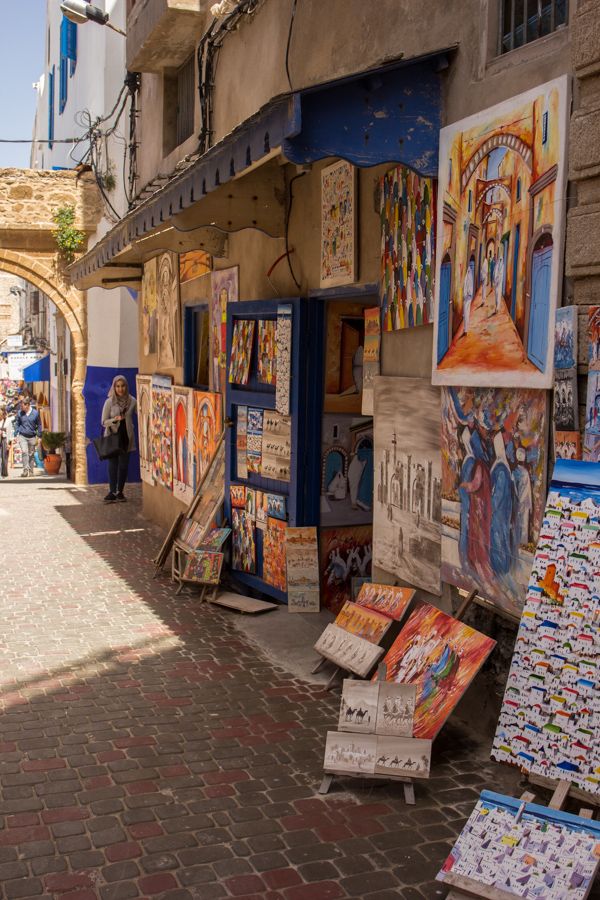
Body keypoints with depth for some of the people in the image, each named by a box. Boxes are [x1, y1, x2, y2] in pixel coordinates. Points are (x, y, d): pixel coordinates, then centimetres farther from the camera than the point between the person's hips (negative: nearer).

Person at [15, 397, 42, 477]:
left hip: (32, 437, 0)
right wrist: (17, 434, 5)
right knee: (24, 452, -15)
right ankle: (25, 470, -18)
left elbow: (39, 425, 5)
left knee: (31, 454, 6)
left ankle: (31, 471, 17)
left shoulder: (35, 413, -3)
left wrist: (38, 437, 2)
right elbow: (17, 424, 13)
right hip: (22, 436, 0)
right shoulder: (19, 413, 0)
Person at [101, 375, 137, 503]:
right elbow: (104, 422, -4)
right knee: (113, 464, -1)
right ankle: (112, 492, 3)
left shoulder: (132, 401, -1)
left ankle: (120, 492, 16)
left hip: (126, 436, 1)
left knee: (124, 465, 5)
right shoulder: (109, 402, -5)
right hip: (112, 436, -1)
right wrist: (115, 419, -21)